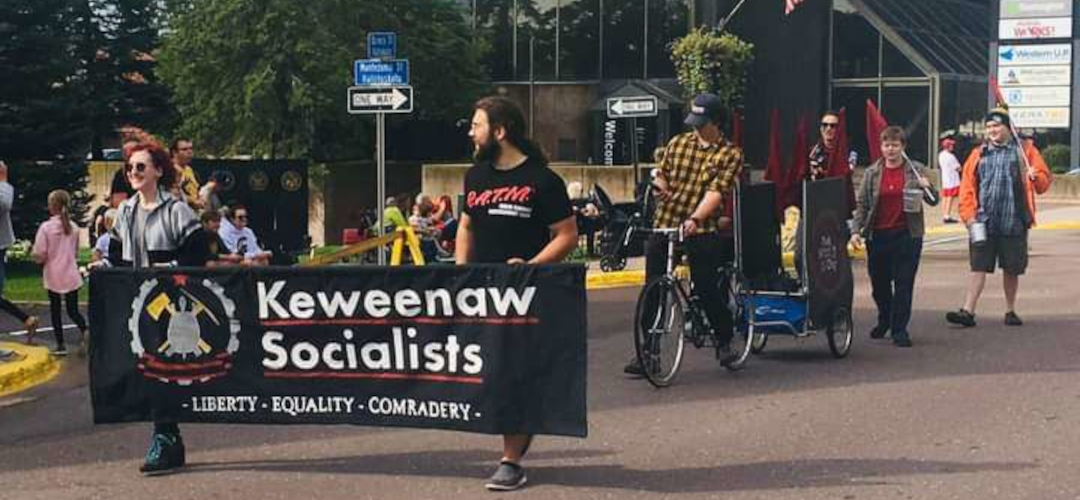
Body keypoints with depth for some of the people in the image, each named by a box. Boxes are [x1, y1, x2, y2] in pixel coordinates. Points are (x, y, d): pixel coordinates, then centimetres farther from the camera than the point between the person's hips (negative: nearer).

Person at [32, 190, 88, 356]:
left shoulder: (46, 227, -13)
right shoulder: (73, 227, 1)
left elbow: (39, 255, -13)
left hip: (53, 276, -3)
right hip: (71, 275, 3)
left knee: (55, 311, 10)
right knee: (73, 310, 9)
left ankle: (61, 345, 13)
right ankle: (84, 330, -18)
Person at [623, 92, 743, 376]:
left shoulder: (730, 154, 1)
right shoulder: (677, 144, 13)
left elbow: (717, 191, -12)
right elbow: (661, 174, 20)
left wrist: (695, 218, -27)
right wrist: (659, 184, -5)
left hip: (701, 230, -3)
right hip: (664, 224, 4)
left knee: (706, 287, -4)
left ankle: (724, 341, 20)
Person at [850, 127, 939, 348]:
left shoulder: (916, 170, 2)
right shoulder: (872, 173, 6)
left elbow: (933, 201, 5)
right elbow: (861, 204, 6)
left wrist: (927, 187, -17)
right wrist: (856, 230, -5)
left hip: (907, 235, -2)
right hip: (878, 236, 2)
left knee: (904, 284, -3)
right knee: (879, 282, 12)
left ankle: (899, 330, 3)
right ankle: (884, 320, 36)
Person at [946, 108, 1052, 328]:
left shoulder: (1025, 151, 6)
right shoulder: (979, 154, 10)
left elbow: (1044, 181, 4)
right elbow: (967, 186, 5)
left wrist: (1035, 176, -19)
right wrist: (968, 214, -6)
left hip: (1014, 224, 0)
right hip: (983, 224, 1)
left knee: (1012, 270, 9)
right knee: (978, 267, -4)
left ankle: (1010, 311, 23)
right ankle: (968, 311, -6)